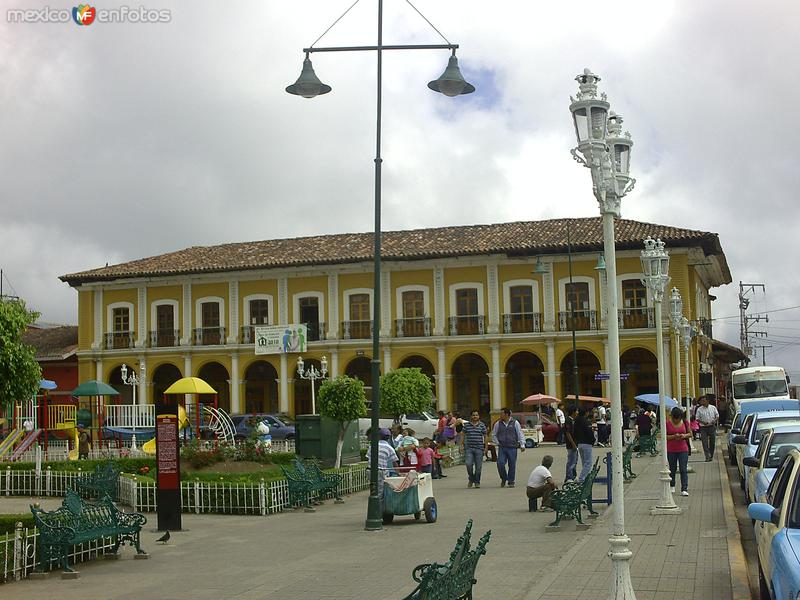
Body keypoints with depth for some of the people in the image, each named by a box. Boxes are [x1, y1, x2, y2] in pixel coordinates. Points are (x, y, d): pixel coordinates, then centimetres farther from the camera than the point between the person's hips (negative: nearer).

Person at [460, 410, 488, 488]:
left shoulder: (482, 425, 5)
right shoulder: (466, 425, 6)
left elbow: (485, 436, 8)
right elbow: (463, 435, 10)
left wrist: (486, 447, 5)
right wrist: (462, 445, 3)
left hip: (479, 448, 0)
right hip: (469, 448, 0)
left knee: (478, 466, 2)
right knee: (468, 464, -12)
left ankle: (477, 482, 16)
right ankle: (471, 479, 12)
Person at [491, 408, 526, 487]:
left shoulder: (515, 423, 2)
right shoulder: (498, 424, 8)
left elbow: (520, 434, 4)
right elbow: (493, 435, 18)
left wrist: (522, 445, -3)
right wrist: (497, 443, 5)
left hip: (512, 448, -1)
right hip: (502, 448, 1)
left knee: (512, 465, 1)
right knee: (500, 464, -11)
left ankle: (511, 482, 15)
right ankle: (503, 479, 12)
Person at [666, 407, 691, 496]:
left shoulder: (685, 422, 0)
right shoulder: (667, 423, -7)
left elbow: (690, 434, 9)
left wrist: (684, 436, -12)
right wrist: (673, 436, -21)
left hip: (683, 449, 1)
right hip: (671, 450, -1)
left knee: (683, 470, -5)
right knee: (672, 469, 13)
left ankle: (684, 489, -6)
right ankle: (672, 486, 32)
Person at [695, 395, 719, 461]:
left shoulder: (713, 408, 5)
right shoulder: (699, 409, 1)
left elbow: (717, 416, 9)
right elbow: (697, 418, 1)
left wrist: (715, 420, -11)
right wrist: (703, 422, -16)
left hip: (712, 427, 1)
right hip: (703, 427, -1)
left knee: (712, 442, 8)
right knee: (705, 443, -8)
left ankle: (711, 456, 23)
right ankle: (707, 457, -8)